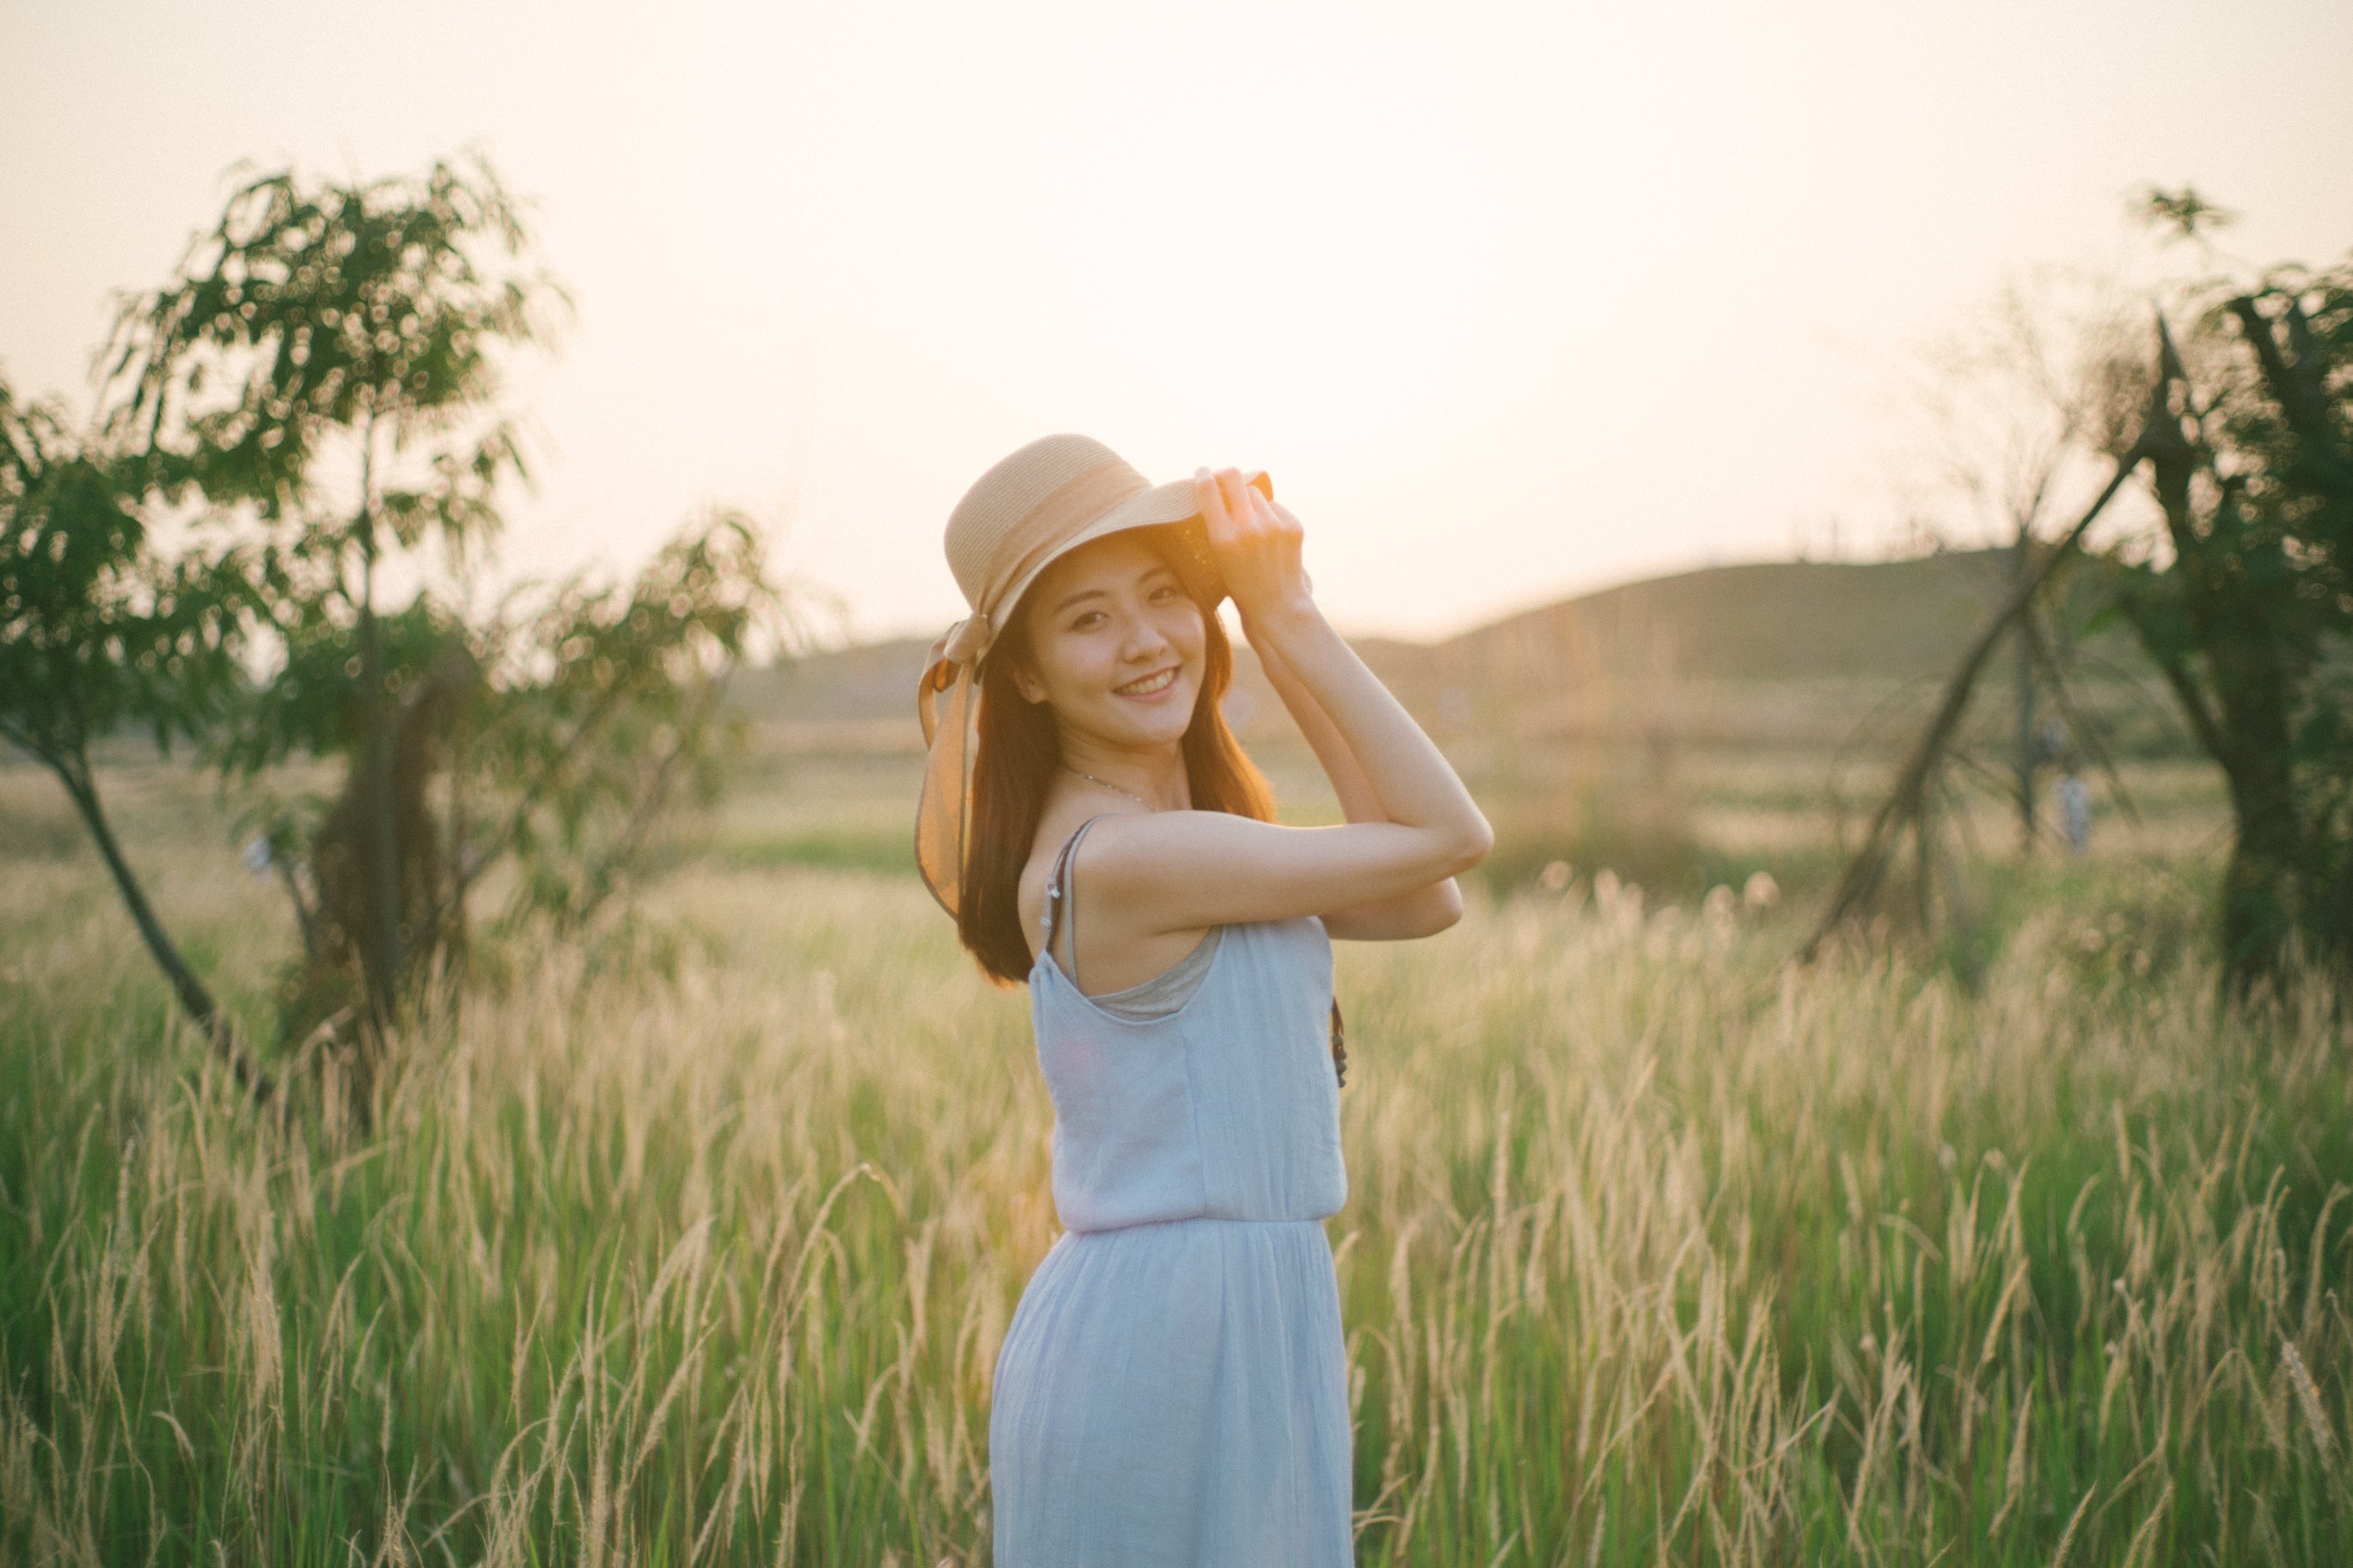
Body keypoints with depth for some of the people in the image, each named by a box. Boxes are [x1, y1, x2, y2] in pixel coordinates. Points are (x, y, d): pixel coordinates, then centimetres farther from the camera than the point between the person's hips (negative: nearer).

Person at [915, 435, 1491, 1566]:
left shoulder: (1167, 832, 10)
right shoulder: (1120, 858, -20)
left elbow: (1421, 905, 5)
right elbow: (1450, 834, -13)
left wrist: (1278, 626, 3)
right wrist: (1289, 617, -8)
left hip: (1247, 1323, 9)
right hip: (1164, 1339, -9)